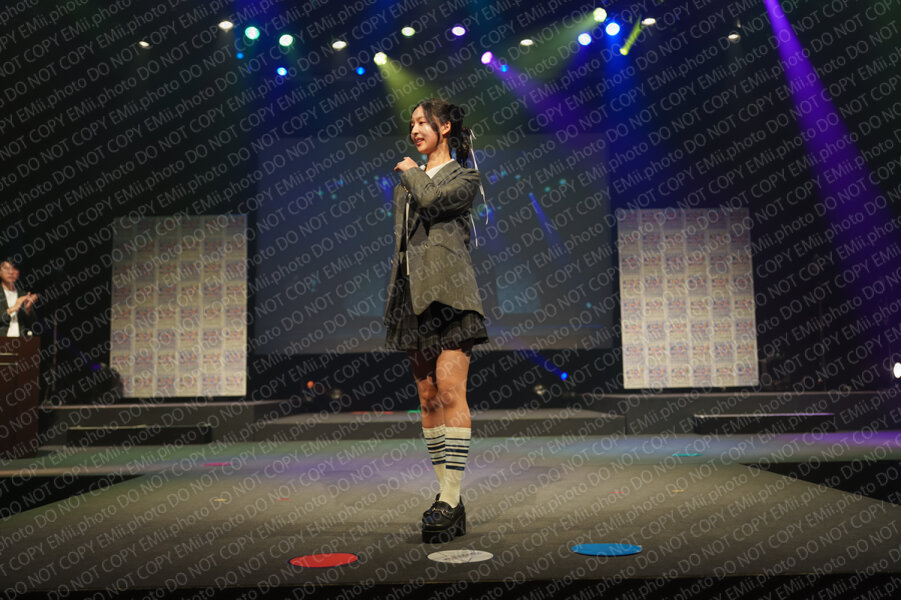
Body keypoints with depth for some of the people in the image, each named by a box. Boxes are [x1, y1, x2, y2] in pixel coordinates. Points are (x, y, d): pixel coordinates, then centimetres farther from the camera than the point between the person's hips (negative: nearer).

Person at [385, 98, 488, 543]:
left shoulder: (464, 178, 6)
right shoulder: (407, 181, 23)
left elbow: (431, 200, -15)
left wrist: (410, 171, 6)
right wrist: (394, 299, 15)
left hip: (448, 291, -6)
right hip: (413, 293, 6)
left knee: (449, 392, -16)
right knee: (428, 397, 4)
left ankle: (450, 497, -15)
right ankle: (448, 499, 11)